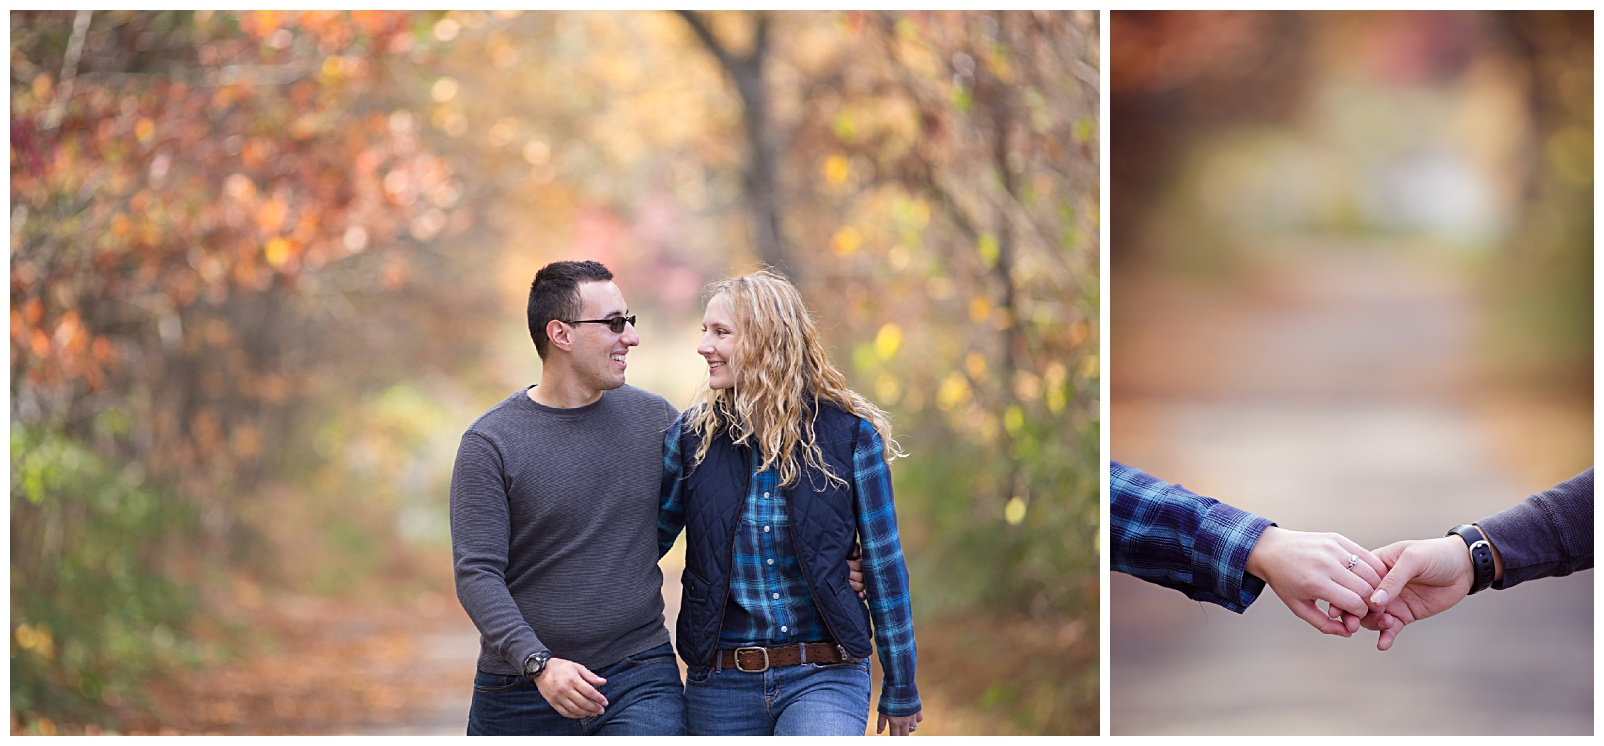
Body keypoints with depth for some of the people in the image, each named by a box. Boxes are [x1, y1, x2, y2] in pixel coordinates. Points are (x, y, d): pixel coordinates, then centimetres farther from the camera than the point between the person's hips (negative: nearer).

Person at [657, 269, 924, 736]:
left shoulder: (850, 434, -4)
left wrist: (900, 689, 6)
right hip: (720, 685, 3)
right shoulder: (692, 436, 2)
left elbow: (884, 566, 2)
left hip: (823, 680, -3)